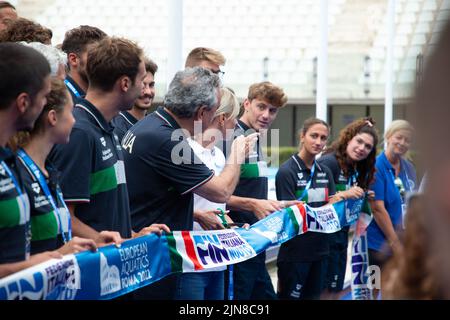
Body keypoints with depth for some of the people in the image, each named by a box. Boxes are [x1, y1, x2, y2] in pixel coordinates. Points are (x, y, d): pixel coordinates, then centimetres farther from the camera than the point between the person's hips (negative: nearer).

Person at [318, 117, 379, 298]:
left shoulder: (356, 170, 13)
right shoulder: (329, 162, -13)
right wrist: (343, 195, -28)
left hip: (341, 236, 9)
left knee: (335, 291, 12)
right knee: (324, 293, -6)